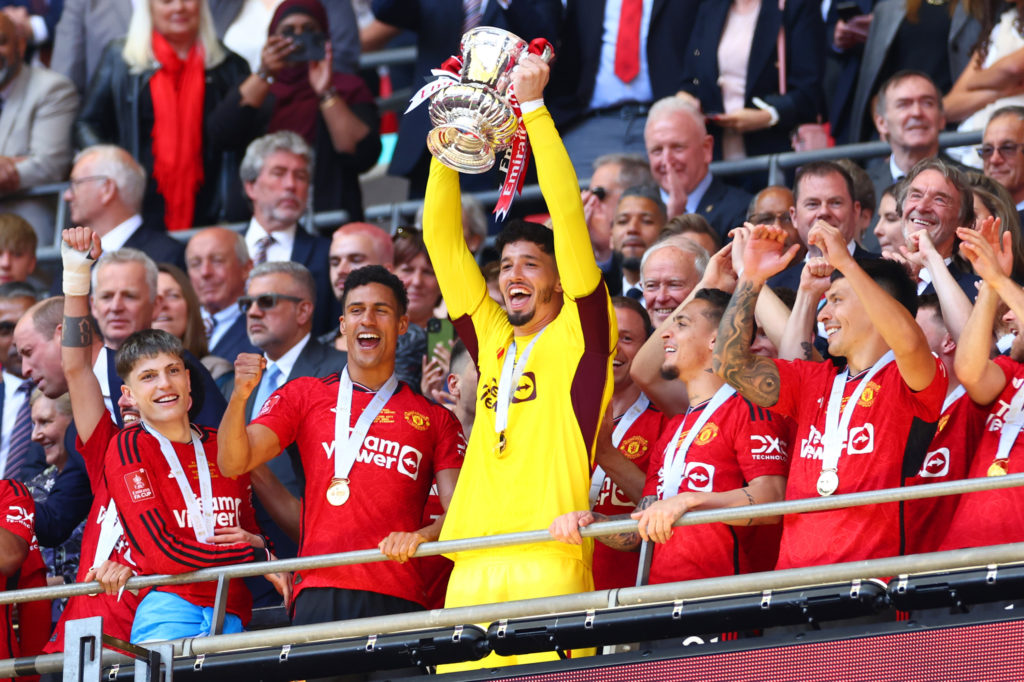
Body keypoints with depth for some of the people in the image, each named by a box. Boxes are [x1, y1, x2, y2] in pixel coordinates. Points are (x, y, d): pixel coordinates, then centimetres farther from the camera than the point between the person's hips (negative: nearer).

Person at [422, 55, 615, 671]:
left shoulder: (579, 336, 7)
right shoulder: (491, 340, 21)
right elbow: (442, 239, 22)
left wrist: (533, 107, 1)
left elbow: (568, 214, 0)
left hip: (549, 561, -5)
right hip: (473, 567, 5)